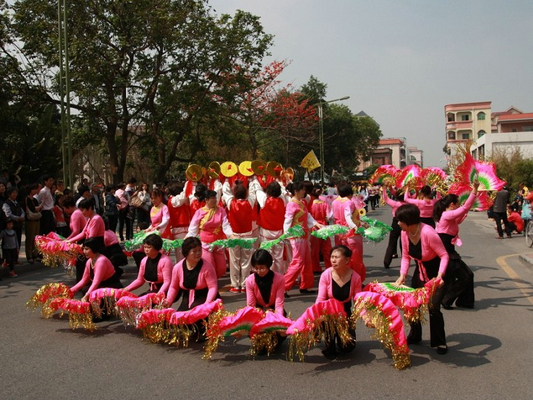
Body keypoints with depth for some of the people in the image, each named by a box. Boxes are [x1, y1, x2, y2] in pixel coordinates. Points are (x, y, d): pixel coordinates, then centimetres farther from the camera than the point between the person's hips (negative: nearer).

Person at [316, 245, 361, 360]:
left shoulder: (355, 277, -14)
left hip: (345, 313, 1)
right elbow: (320, 299, -16)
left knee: (348, 347, -12)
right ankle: (329, 346, -4)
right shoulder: (326, 275, -18)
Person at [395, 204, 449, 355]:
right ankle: (415, 336, 30)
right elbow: (406, 256, -1)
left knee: (433, 307, -11)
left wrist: (440, 275, -37)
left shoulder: (427, 232, -31)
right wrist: (402, 275, -14)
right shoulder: (405, 233, -11)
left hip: (437, 273, -6)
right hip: (420, 272, 6)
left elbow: (444, 255, -26)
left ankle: (440, 342, 11)